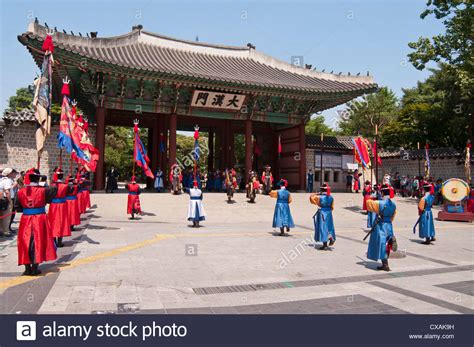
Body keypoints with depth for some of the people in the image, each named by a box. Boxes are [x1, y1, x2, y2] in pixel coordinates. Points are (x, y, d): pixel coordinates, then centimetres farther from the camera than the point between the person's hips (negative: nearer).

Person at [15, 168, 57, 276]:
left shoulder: (21, 191, -4)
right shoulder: (43, 190, -9)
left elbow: (17, 207, 1)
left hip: (25, 220, 2)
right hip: (40, 220, -1)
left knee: (26, 242, 12)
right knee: (37, 242, 7)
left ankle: (27, 268, 17)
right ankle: (34, 269, 11)